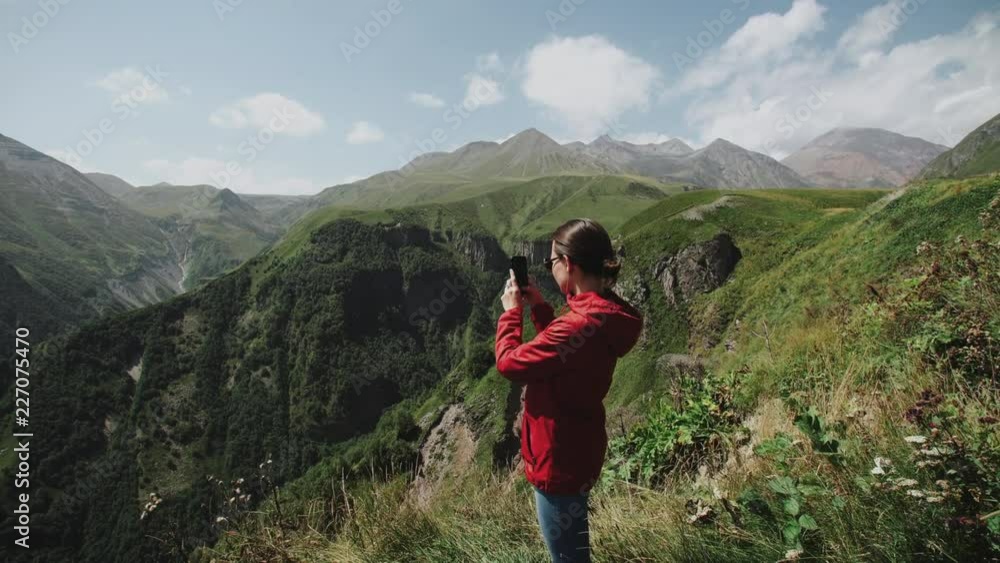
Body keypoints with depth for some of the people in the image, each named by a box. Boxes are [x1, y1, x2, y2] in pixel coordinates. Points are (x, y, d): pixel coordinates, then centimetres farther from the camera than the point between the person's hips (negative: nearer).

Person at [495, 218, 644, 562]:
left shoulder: (582, 324, -33)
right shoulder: (604, 313, -2)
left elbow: (509, 363, -23)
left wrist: (511, 311, -9)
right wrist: (539, 307, 5)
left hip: (559, 458, -9)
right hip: (577, 449, 9)